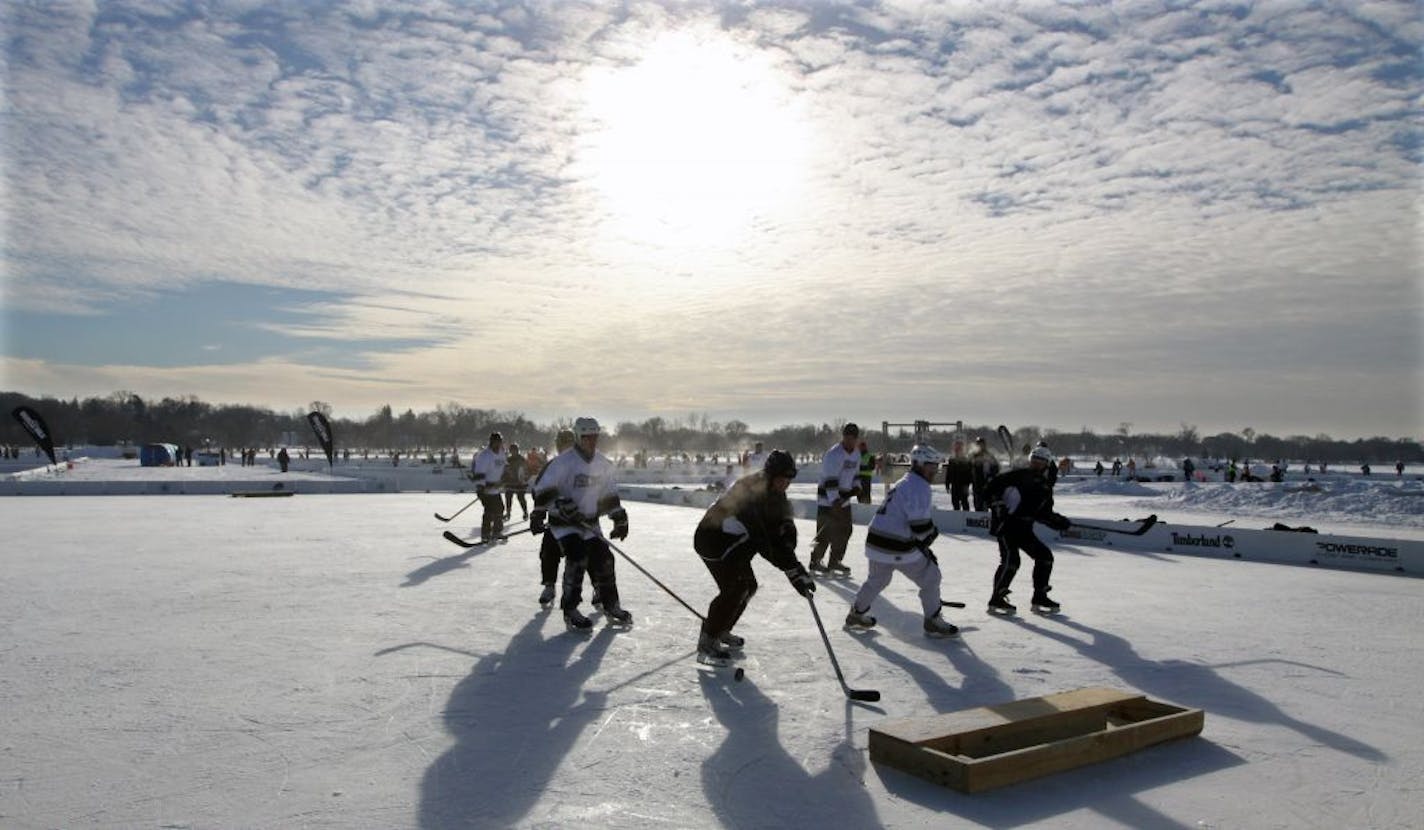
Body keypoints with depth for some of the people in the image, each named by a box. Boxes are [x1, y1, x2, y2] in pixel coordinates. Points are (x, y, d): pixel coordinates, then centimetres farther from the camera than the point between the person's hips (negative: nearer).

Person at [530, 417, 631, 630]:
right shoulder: (563, 462, -17)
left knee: (603, 559, 2)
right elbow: (543, 489, -16)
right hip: (563, 522, -6)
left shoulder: (603, 464, 3)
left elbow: (610, 494, 13)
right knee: (577, 559, -20)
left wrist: (620, 519, 13)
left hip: (589, 521, 6)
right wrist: (537, 516, -19)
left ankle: (611, 606, 19)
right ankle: (570, 611, -7)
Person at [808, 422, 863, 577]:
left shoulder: (856, 455, 8)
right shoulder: (833, 454, -21)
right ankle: (815, 561, 4)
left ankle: (835, 561, 24)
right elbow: (830, 480, -26)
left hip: (844, 499, 9)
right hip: (828, 500, -9)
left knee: (844, 530, 11)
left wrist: (855, 488, 6)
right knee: (826, 532, -8)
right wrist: (834, 500, -32)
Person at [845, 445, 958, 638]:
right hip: (899, 549, -9)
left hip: (876, 542, 9)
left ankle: (856, 614, 38)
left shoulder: (903, 483, 19)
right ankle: (933, 623, 11)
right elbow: (921, 526, -19)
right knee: (930, 577, 5)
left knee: (877, 579, 28)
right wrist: (926, 548, 0)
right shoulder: (920, 488, -13)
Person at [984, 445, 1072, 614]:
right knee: (1011, 560, -19)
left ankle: (1040, 598, 18)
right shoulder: (1019, 475, -7)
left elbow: (1044, 514, 15)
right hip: (1005, 524, -8)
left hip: (1023, 529, 8)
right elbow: (994, 485, -11)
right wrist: (997, 504, -21)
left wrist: (1059, 521, -1)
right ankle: (996, 600, -11)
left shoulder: (1045, 489, 13)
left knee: (1045, 556, 7)